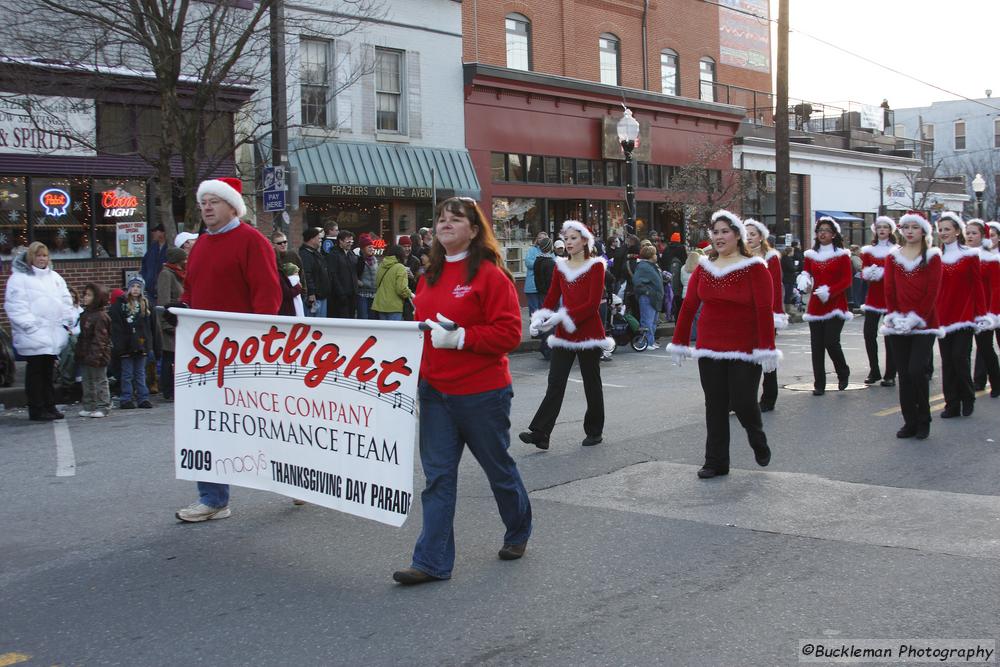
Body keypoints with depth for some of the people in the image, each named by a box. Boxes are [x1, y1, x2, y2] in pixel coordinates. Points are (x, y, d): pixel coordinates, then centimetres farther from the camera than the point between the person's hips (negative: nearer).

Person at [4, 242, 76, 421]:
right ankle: (36, 410, 4)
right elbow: (16, 305, -12)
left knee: (49, 371, 12)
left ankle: (49, 406, 18)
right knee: (35, 371, -2)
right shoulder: (19, 278, -4)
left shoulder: (54, 277, 17)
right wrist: (30, 325, -18)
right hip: (34, 336, -6)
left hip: (53, 334, 6)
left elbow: (66, 301, 18)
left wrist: (67, 321, 7)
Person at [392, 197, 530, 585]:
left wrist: (460, 337, -23)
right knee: (437, 476, 4)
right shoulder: (430, 276, 10)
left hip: (481, 393, -6)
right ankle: (432, 562, 8)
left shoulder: (490, 275, -12)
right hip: (434, 391, 6)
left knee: (498, 467, 13)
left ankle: (518, 532, 39)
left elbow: (509, 333, -17)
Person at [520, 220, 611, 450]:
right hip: (563, 335, 4)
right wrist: (540, 319, -13)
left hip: (589, 333, -4)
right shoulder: (560, 267, 9)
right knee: (555, 382, -2)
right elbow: (551, 298, 6)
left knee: (591, 383, 7)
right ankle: (540, 433, -6)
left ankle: (594, 431, 21)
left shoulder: (595, 266, -6)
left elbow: (593, 304, -14)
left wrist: (563, 317, -22)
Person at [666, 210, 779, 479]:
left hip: (745, 351, -4)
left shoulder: (754, 268, -7)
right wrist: (679, 343, 6)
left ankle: (759, 442, 30)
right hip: (709, 350, 4)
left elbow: (764, 311, -12)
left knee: (743, 403, -2)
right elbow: (688, 306, 7)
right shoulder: (703, 267, 5)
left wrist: (767, 349, -16)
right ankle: (716, 462, 17)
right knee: (714, 406, 7)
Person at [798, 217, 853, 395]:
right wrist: (804, 280, -10)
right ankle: (819, 385, 8)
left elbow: (847, 281, -5)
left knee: (831, 342, -13)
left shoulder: (842, 255, 0)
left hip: (835, 305, -4)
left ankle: (843, 373, 14)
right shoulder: (810, 255, 11)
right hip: (815, 305, 4)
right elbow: (805, 272, 14)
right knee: (816, 345, 1)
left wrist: (829, 291, -19)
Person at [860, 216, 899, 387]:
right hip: (873, 297, 3)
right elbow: (863, 273, 7)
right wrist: (868, 274, -15)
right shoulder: (868, 250, 12)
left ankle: (890, 375, 4)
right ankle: (874, 372, 11)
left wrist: (880, 273, -21)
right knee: (869, 334, -2)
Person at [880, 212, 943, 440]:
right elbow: (888, 290, 4)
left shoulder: (932, 257, 1)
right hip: (897, 325, 3)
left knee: (917, 371, -13)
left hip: (924, 325, -3)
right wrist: (895, 316, -7)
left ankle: (923, 421, 5)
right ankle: (910, 422, 13)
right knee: (904, 375, 4)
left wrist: (917, 318, -14)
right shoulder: (892, 257, 9)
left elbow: (932, 292, -6)